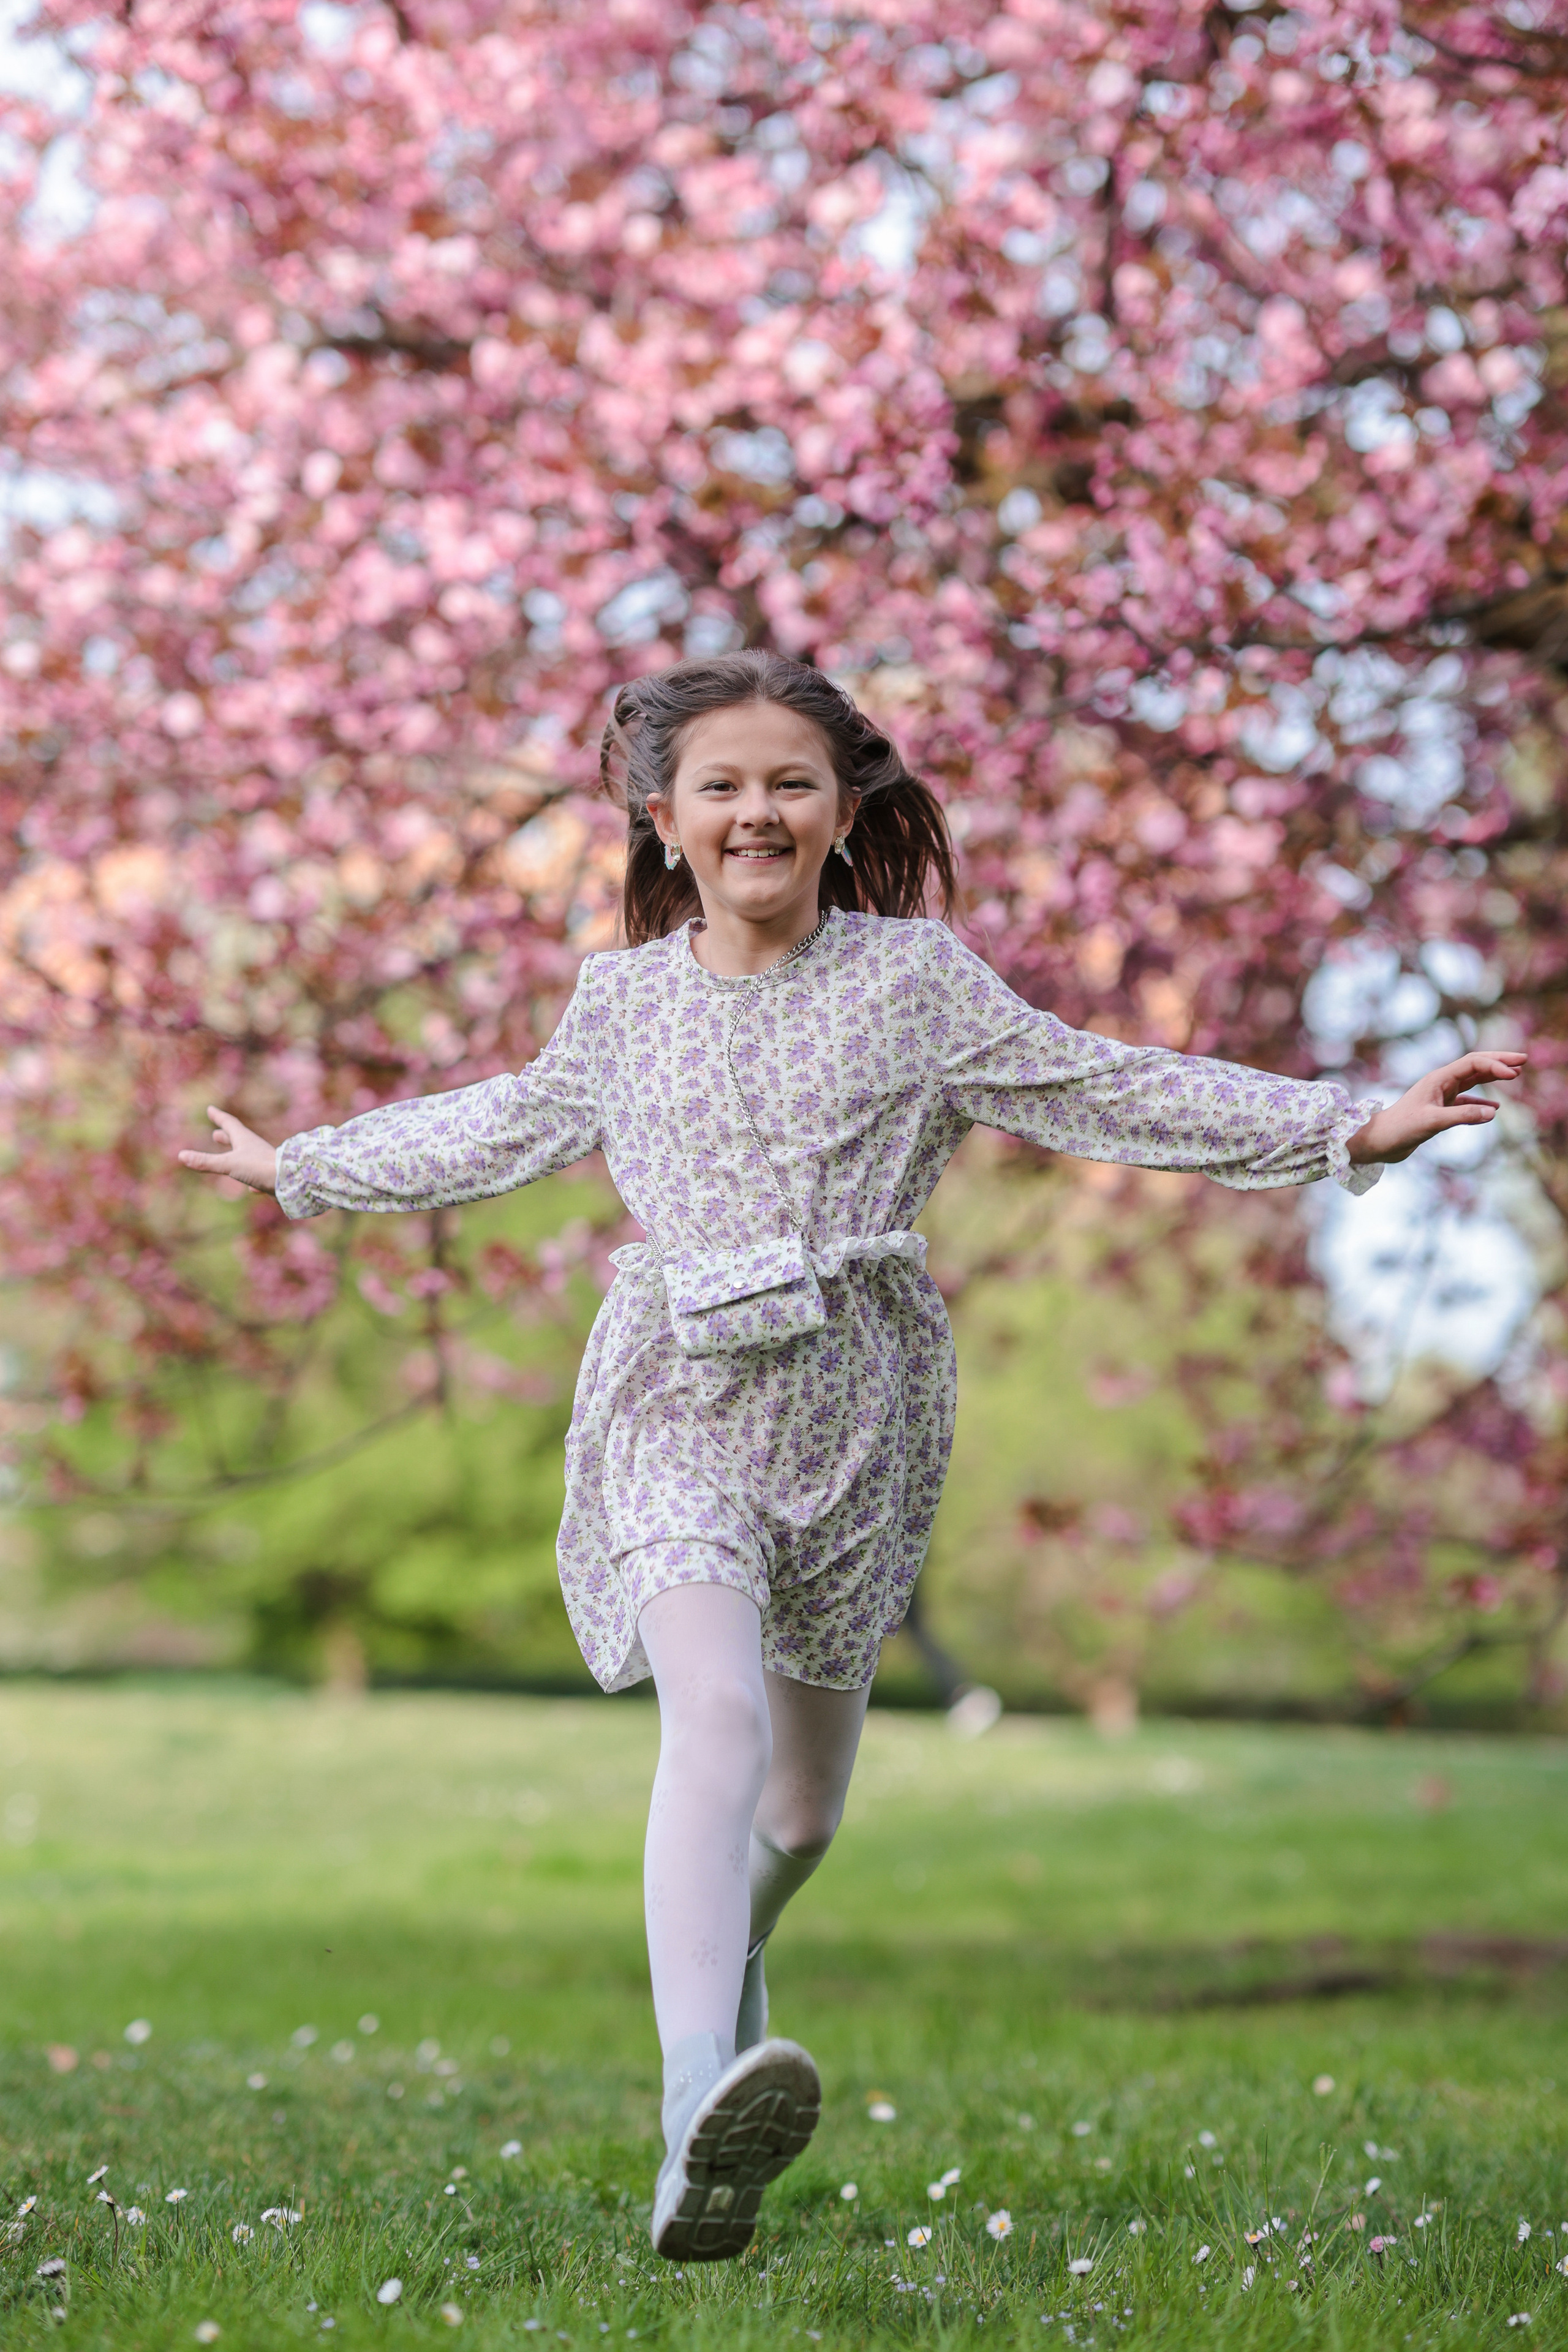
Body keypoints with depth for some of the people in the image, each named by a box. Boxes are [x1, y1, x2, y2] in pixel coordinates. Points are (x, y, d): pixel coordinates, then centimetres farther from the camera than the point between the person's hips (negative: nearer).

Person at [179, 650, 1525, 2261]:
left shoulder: (915, 979, 3)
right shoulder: (621, 1000, 9)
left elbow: (1107, 1092, 4)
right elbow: (510, 1127, 27)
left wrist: (1355, 1128, -2)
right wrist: (303, 1169, 37)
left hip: (854, 1405, 1)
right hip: (679, 1400, -1)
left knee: (804, 1794, 14)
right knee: (717, 1715, -27)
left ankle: (725, 1937, 51)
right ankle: (702, 2109, -43)